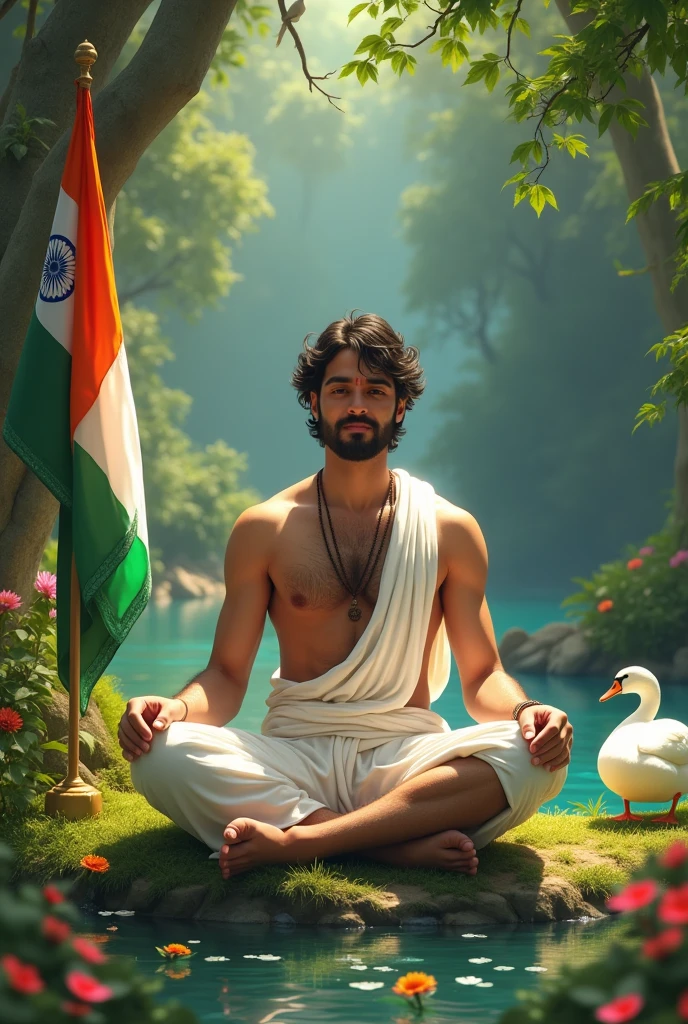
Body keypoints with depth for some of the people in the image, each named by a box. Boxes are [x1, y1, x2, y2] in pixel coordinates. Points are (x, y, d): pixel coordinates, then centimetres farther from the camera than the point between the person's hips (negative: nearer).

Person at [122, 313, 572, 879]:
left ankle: (295, 840, -37)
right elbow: (228, 673, 8)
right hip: (293, 756, 0)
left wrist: (523, 710, -15)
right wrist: (176, 708, -16)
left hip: (408, 757, 0)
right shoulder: (263, 529, 10)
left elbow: (482, 674, 10)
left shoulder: (450, 530, 10)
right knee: (162, 757, -31)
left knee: (536, 759, -32)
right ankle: (404, 843, -33)